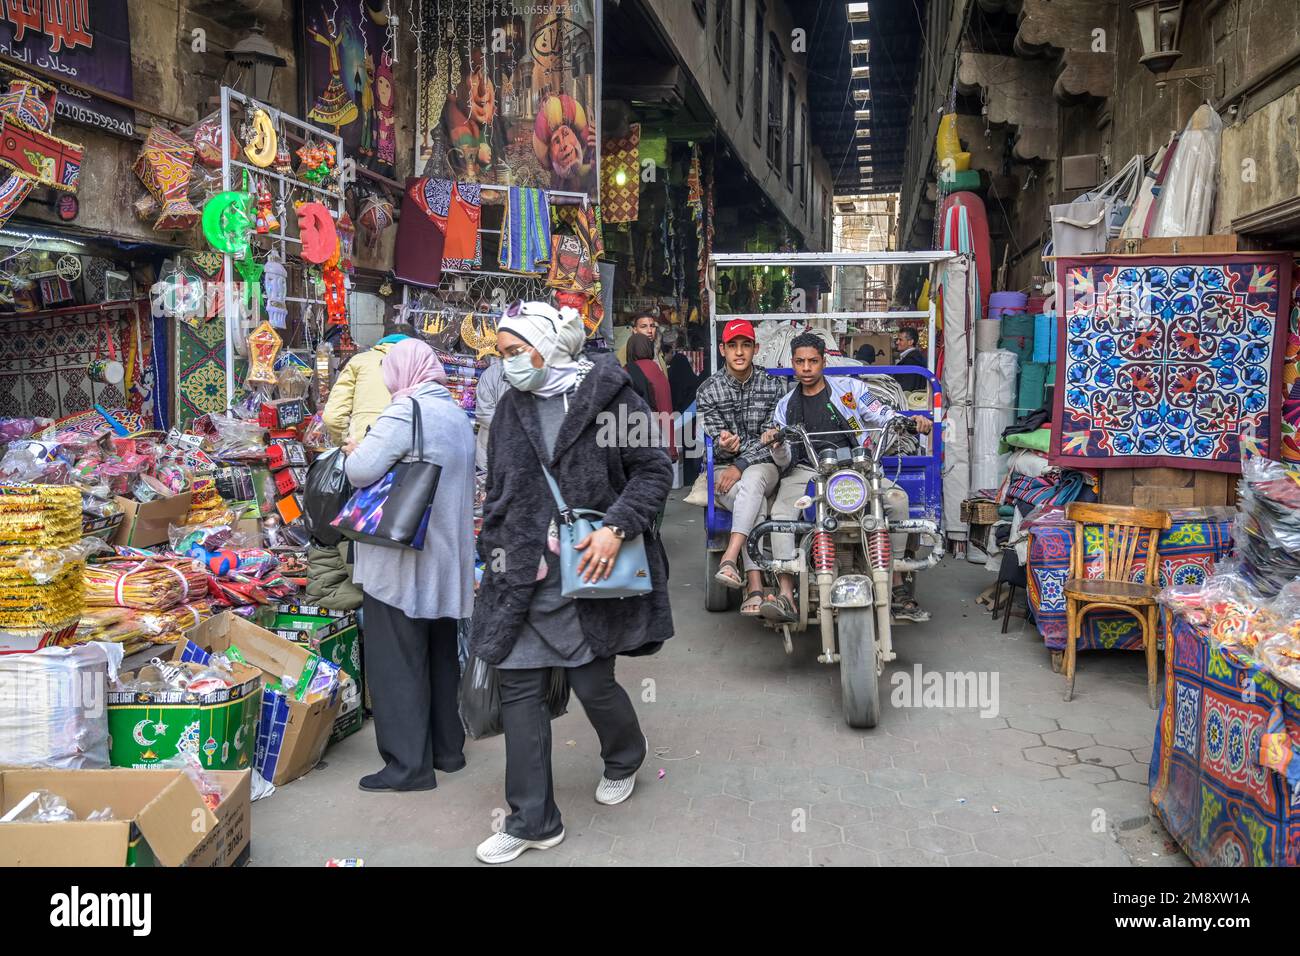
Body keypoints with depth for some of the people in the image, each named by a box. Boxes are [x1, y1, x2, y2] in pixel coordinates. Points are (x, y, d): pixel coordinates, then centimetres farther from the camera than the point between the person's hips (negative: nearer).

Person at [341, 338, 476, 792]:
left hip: (402, 559, -8)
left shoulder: (406, 411, -16)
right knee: (440, 654, 18)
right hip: (447, 559, 9)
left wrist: (355, 449, 0)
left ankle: (409, 764, 6)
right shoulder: (457, 413, 10)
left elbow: (360, 470, -23)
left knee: (397, 662, 1)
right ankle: (447, 747, 29)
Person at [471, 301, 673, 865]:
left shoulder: (609, 395, -6)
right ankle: (533, 823, 18)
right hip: (524, 575, 5)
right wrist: (494, 554, 10)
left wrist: (616, 527, -19)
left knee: (592, 683, 5)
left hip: (591, 569, -5)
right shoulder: (511, 407, 10)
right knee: (519, 691, 4)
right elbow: (498, 492, 16)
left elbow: (654, 471, -7)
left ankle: (625, 755, 41)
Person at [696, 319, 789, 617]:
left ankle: (729, 559, -48)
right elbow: (713, 441, -1)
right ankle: (755, 585, -39)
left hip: (763, 465, 0)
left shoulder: (773, 386, 2)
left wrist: (741, 466, -18)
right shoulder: (708, 390, 3)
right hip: (723, 468, 0)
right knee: (752, 501, -33)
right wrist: (723, 446, -27)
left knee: (751, 481, -38)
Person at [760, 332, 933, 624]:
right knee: (781, 513, -29)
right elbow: (784, 460, 11)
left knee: (897, 498, -26)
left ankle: (896, 589, -18)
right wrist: (778, 446, -13)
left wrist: (912, 421, -17)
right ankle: (786, 597, -32)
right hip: (806, 470, 1)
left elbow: (881, 414, 3)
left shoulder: (849, 387, 9)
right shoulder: (786, 405, 15)